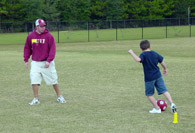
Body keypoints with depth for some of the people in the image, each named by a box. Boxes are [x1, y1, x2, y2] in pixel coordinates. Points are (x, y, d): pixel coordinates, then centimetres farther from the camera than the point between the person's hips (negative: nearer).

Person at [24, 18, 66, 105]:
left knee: (53, 80, 5)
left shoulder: (48, 36, -8)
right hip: (35, 62, 2)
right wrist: (26, 60, 7)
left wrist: (48, 61, -17)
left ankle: (59, 97, 19)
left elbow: (52, 49, -9)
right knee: (34, 80, -7)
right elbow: (27, 48, 12)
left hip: (47, 63, -2)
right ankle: (36, 99, 2)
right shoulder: (30, 36, 1)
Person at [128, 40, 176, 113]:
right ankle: (172, 104, -6)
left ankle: (157, 109, 13)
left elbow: (138, 59, -33)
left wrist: (132, 53, -23)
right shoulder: (155, 54, 5)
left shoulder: (143, 55, -12)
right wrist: (165, 69, 29)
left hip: (149, 78, -5)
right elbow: (162, 63, 11)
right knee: (164, 91, 6)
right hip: (158, 76, 5)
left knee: (149, 94, 11)